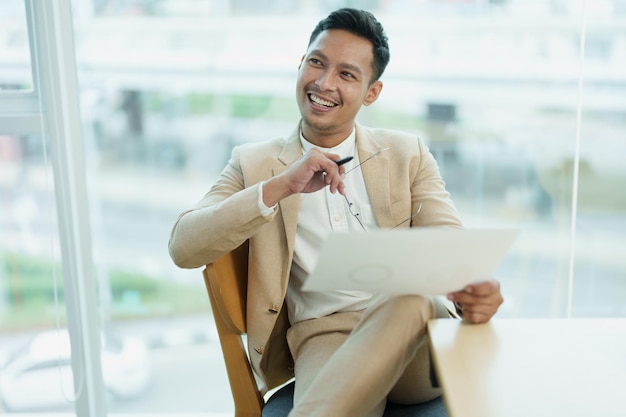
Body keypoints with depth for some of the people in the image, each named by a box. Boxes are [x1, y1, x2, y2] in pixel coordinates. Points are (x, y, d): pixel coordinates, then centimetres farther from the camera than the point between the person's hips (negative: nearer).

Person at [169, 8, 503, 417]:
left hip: (413, 335, 4)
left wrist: (474, 288, -21)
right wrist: (280, 187, -15)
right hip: (324, 337, -4)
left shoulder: (408, 154, 15)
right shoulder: (254, 163, 11)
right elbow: (183, 248, -2)